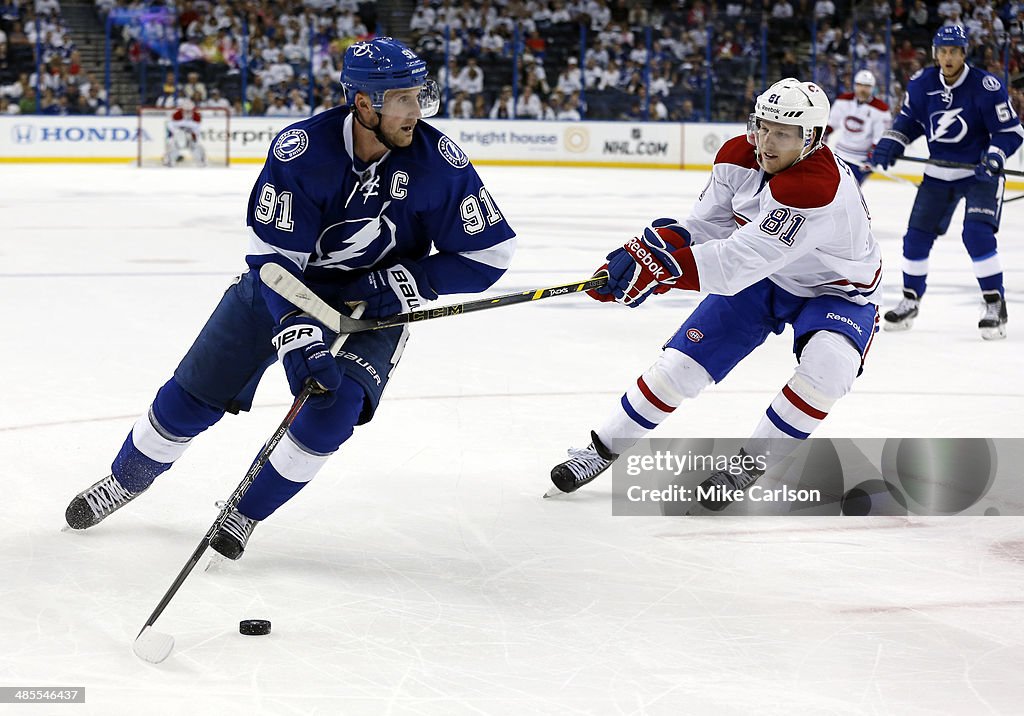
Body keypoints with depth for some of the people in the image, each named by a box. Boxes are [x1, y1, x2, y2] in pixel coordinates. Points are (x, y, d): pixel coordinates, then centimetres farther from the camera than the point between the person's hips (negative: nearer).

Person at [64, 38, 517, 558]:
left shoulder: (439, 163, -21)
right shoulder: (300, 150, -27)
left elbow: (490, 252, -13)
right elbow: (273, 256, -25)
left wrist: (403, 281, -21)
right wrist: (298, 332, -37)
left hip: (373, 302, 0)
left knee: (336, 405, -23)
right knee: (194, 394, 2)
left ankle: (246, 513, -1)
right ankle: (126, 479, 32)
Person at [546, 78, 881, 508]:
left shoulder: (819, 186, -40)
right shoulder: (738, 157, -16)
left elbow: (739, 262, -45)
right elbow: (705, 227, -8)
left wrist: (659, 269, -52)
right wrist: (648, 249, -27)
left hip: (837, 291, -5)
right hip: (761, 279, 6)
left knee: (827, 366, -33)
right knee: (683, 362, -1)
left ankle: (751, 462, -12)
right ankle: (604, 448, 18)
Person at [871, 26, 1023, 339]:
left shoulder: (986, 87, -20)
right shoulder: (922, 83, -7)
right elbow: (909, 118, 9)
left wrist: (994, 157, -32)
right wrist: (890, 143, -8)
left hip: (980, 171, -5)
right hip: (939, 172, 5)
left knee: (977, 233, -22)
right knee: (917, 236, 6)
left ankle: (995, 304, -10)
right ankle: (911, 301, 25)